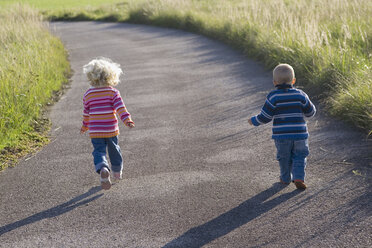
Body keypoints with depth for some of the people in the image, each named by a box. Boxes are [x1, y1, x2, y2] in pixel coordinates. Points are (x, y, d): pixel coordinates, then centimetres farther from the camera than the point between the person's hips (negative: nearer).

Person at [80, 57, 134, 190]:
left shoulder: (88, 94, 0)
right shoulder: (113, 92, -5)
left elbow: (86, 113, 10)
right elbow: (120, 107, -17)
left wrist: (84, 126, 24)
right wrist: (127, 119, -21)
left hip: (95, 131, 0)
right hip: (111, 129, 0)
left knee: (99, 151, 1)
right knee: (114, 149, 20)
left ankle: (103, 169, -28)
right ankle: (117, 171, 37)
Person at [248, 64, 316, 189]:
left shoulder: (273, 97, -9)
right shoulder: (300, 95, -2)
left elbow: (265, 117, -8)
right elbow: (310, 112, 7)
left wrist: (253, 120, 10)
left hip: (281, 134, -1)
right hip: (299, 133, 1)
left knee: (284, 157, 16)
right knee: (299, 156, 12)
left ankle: (286, 178, 28)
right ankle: (298, 177, -4)